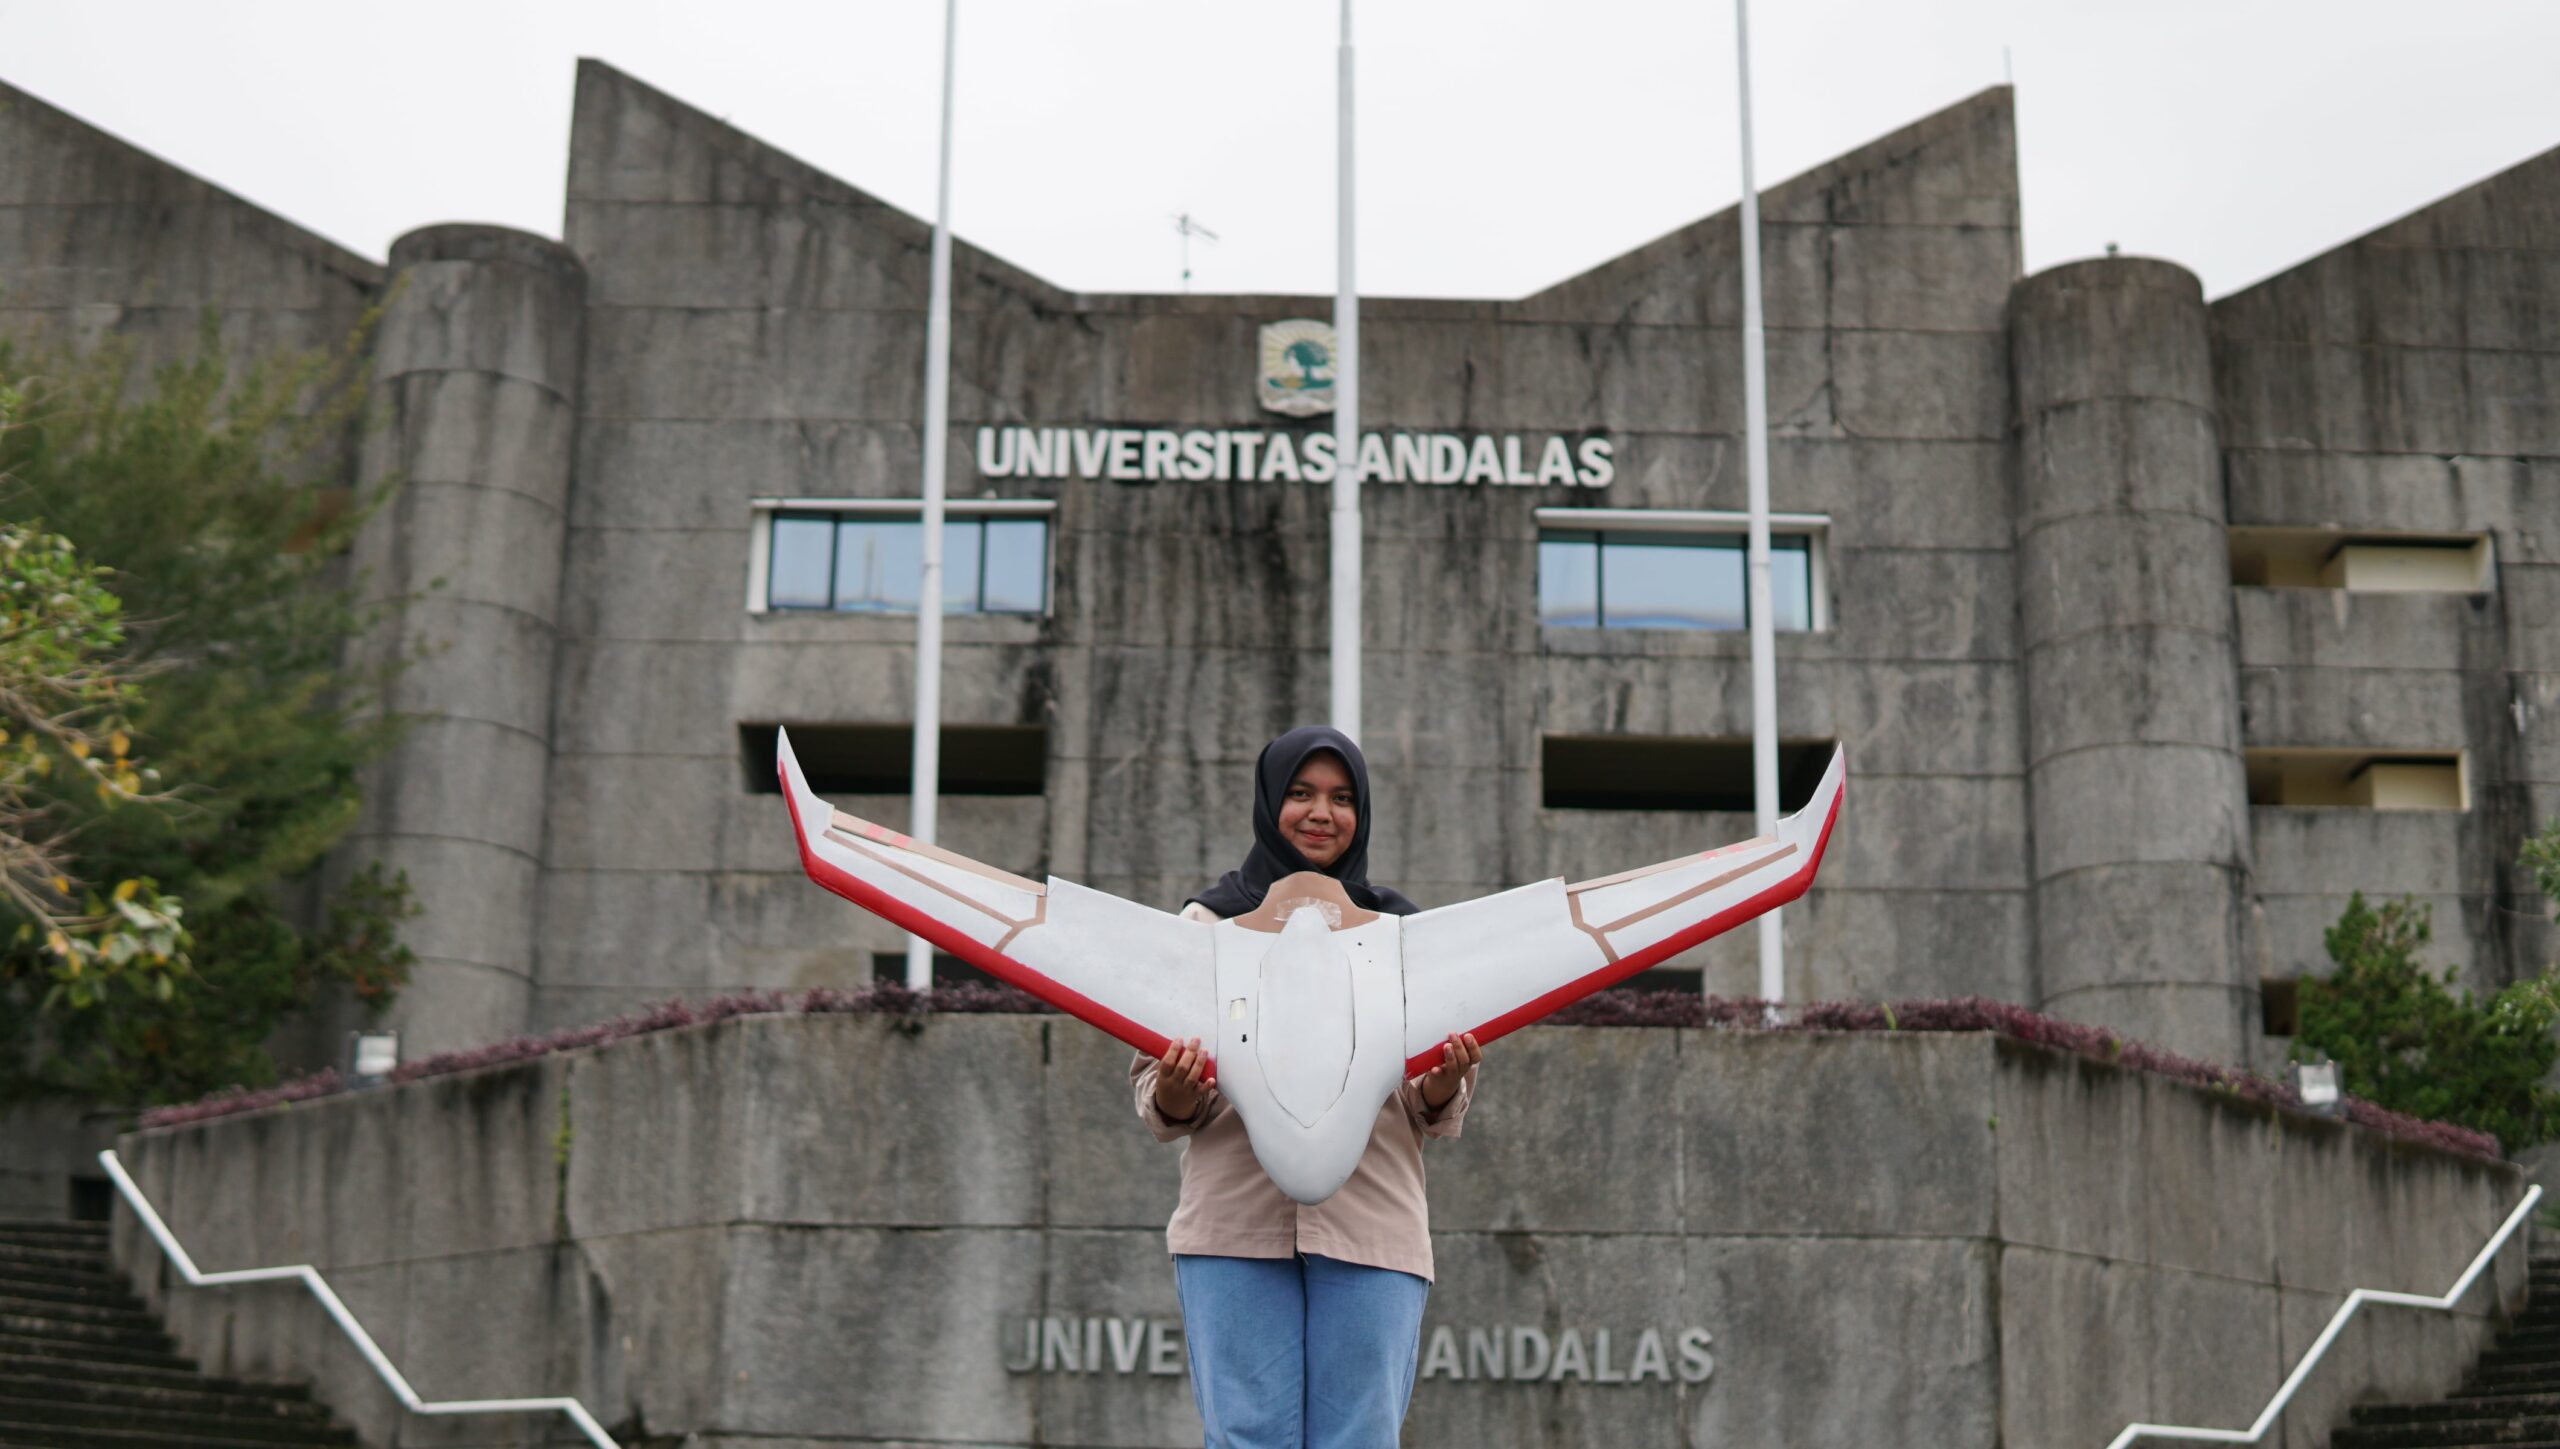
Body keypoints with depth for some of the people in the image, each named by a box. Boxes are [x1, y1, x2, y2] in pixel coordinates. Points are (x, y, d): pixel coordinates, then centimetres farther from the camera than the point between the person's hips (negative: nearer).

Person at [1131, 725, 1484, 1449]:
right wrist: (1174, 1093, -15)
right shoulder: (1210, 920, 10)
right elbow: (1158, 1106, 8)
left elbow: (1433, 1116, 13)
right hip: (1235, 1226, -1)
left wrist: (1443, 1086, -10)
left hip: (1371, 1226, 1)